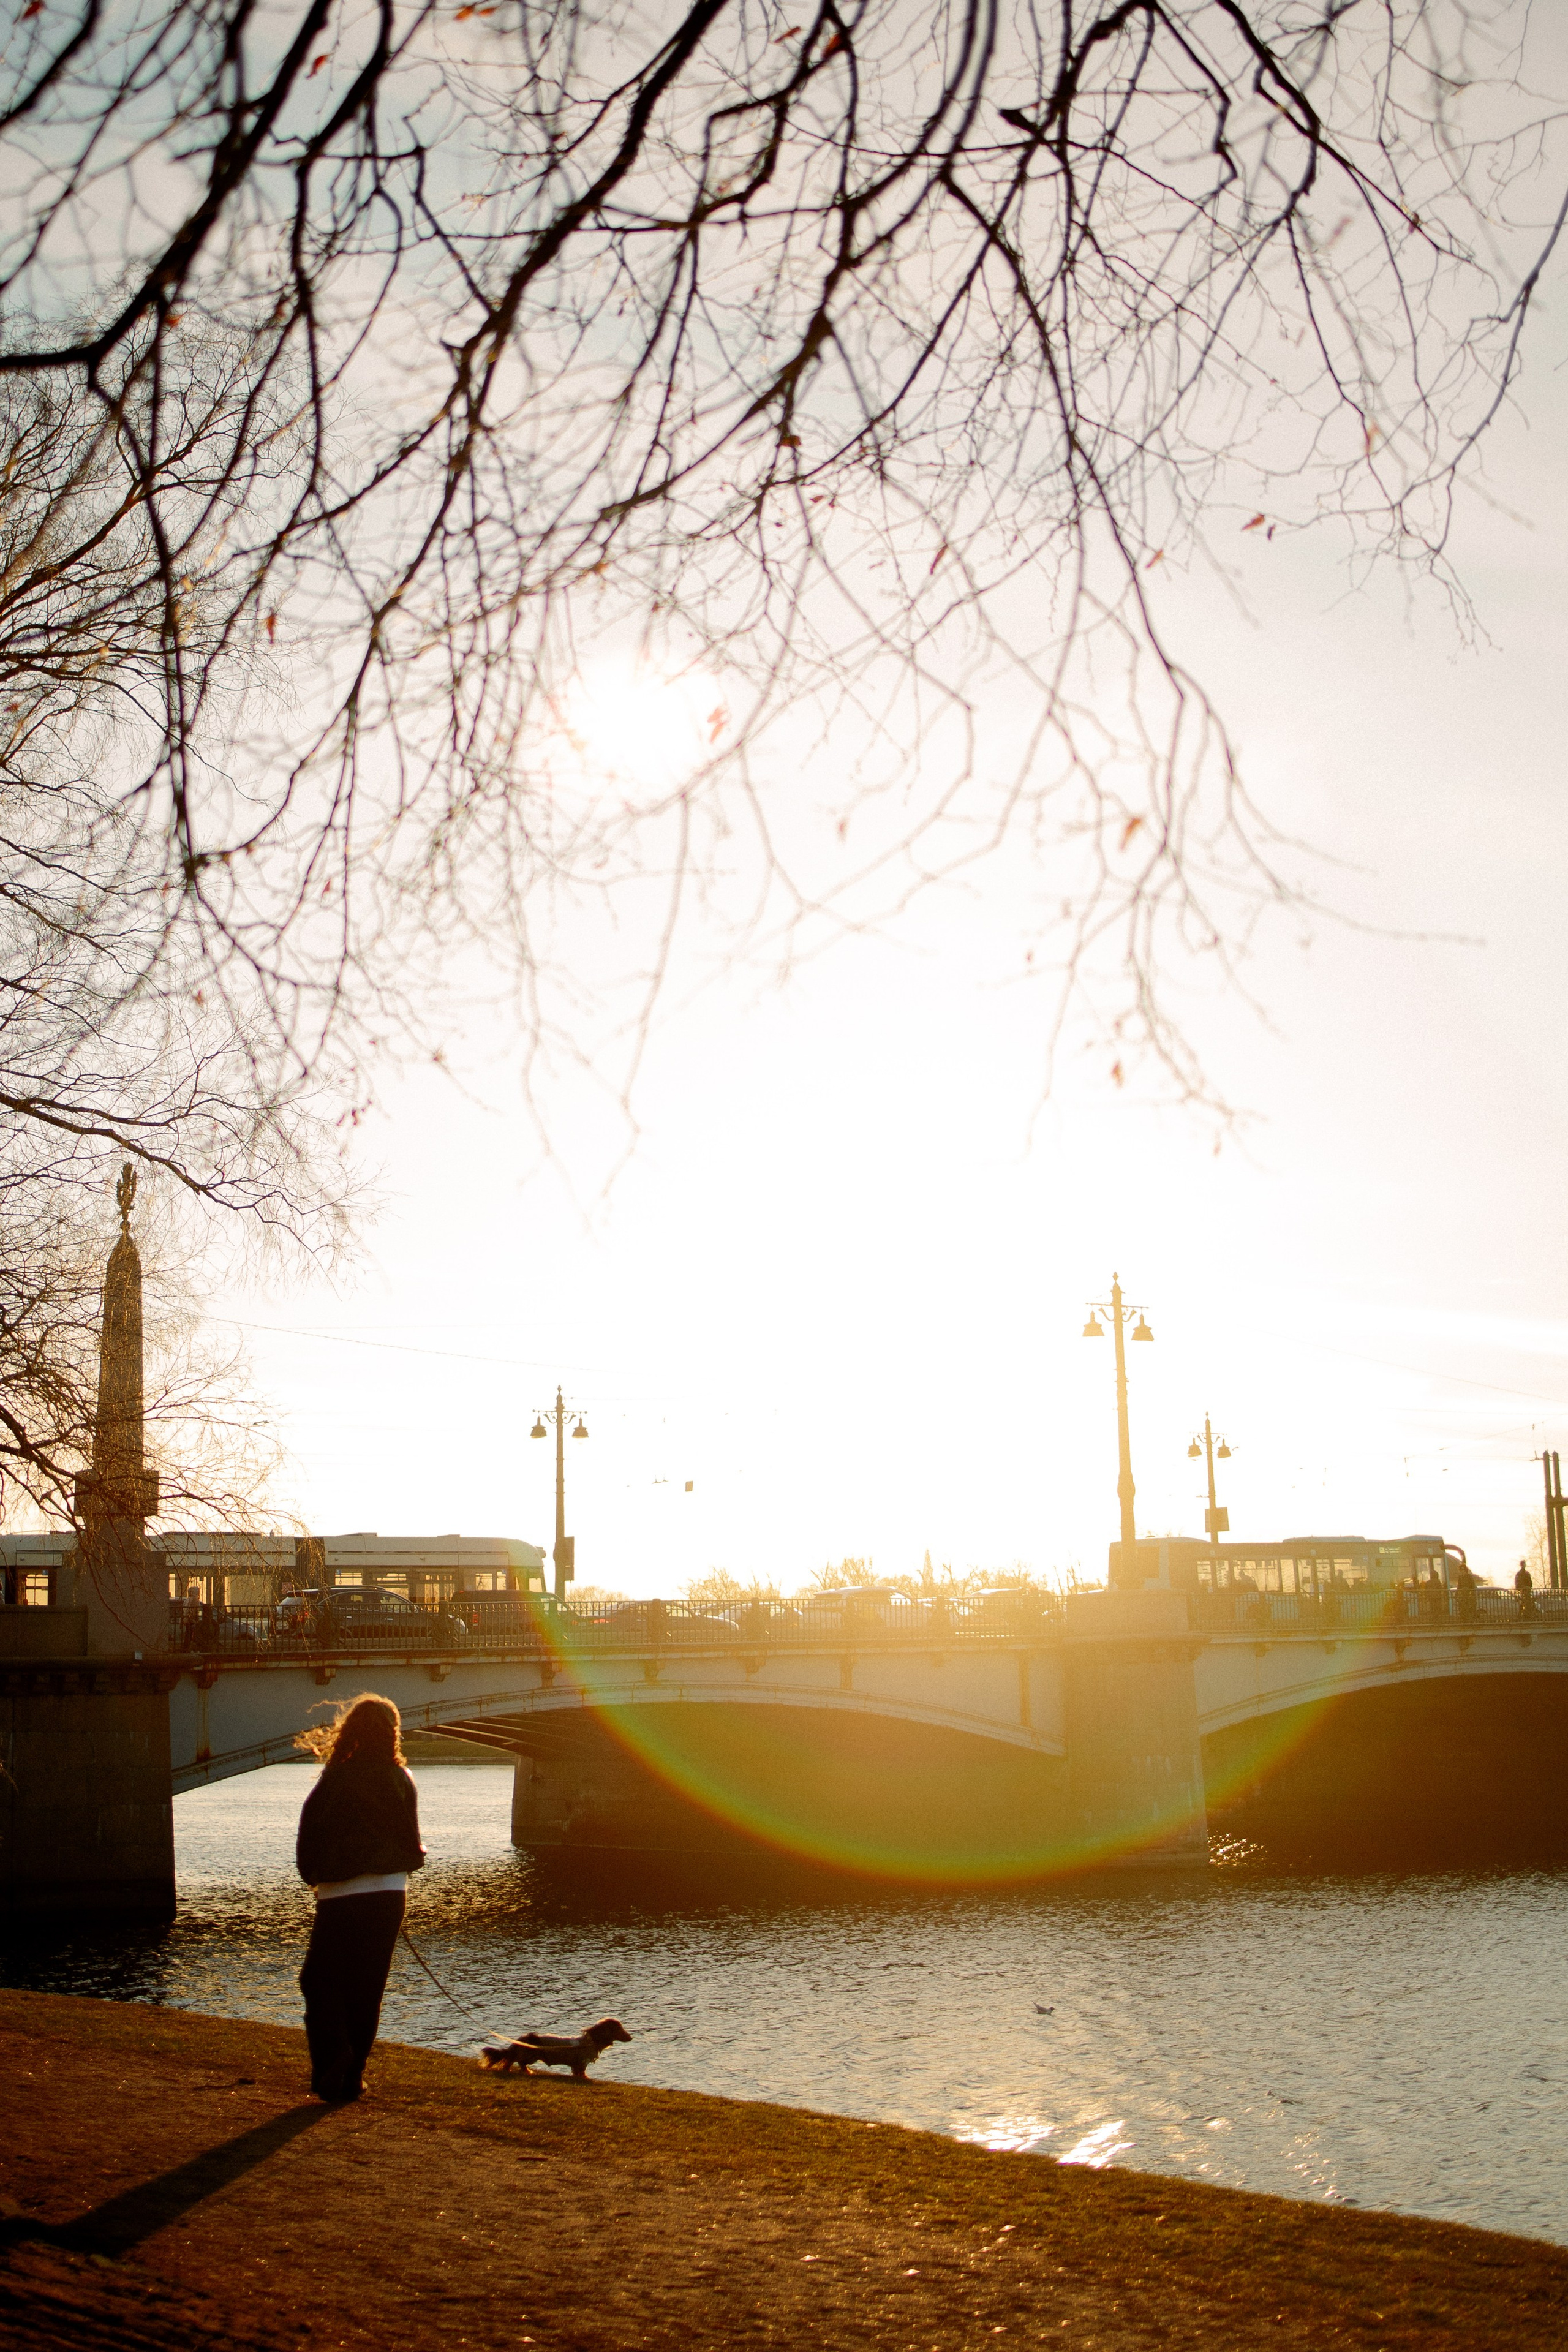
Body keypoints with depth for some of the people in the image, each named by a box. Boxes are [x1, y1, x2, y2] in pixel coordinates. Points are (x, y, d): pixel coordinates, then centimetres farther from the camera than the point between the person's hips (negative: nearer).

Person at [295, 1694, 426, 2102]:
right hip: (388, 1894, 3)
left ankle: (332, 2055, -13)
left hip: (339, 1897, -3)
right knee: (366, 1989, 11)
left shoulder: (335, 1778, -8)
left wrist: (313, 1874, 11)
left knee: (321, 1980, 8)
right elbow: (410, 1844, 5)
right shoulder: (400, 1779, 0)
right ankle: (352, 2076, 11)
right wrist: (416, 1856, 26)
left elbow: (309, 1834, -6)